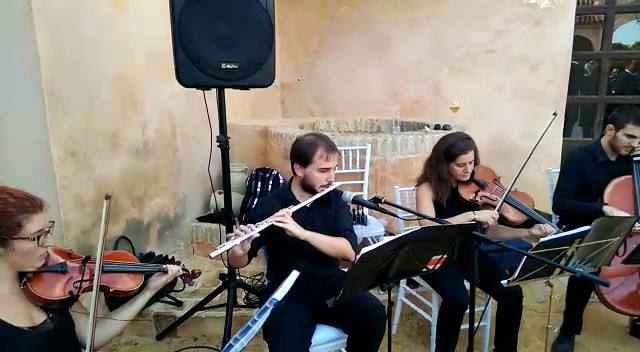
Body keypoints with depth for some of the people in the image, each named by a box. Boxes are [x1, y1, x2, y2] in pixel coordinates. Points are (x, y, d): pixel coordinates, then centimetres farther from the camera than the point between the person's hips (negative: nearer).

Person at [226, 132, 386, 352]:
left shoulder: (335, 199, -1)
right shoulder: (270, 206, -9)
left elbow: (349, 251, -16)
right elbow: (238, 263, -5)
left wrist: (302, 233, -29)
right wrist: (239, 252, -30)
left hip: (331, 284, 3)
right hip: (287, 293, -2)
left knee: (373, 314, -23)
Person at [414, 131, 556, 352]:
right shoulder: (428, 187, -15)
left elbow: (492, 230, -5)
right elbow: (428, 228, -30)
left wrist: (529, 232, -19)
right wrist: (472, 215, -35)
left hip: (467, 251, 5)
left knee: (512, 293, -13)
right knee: (458, 298, -31)